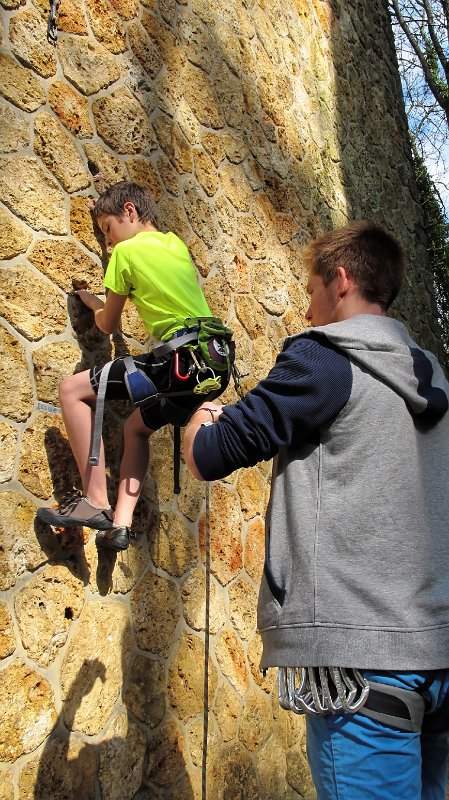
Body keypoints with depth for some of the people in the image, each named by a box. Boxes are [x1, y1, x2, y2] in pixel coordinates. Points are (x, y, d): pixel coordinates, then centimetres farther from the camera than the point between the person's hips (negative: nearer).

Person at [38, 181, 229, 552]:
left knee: (73, 390, -2)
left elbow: (108, 325, 9)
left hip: (181, 360, -9)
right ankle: (121, 524, 16)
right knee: (136, 425, 26)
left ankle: (96, 502, -4)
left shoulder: (126, 251, 0)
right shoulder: (177, 244, 20)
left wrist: (94, 303, 30)